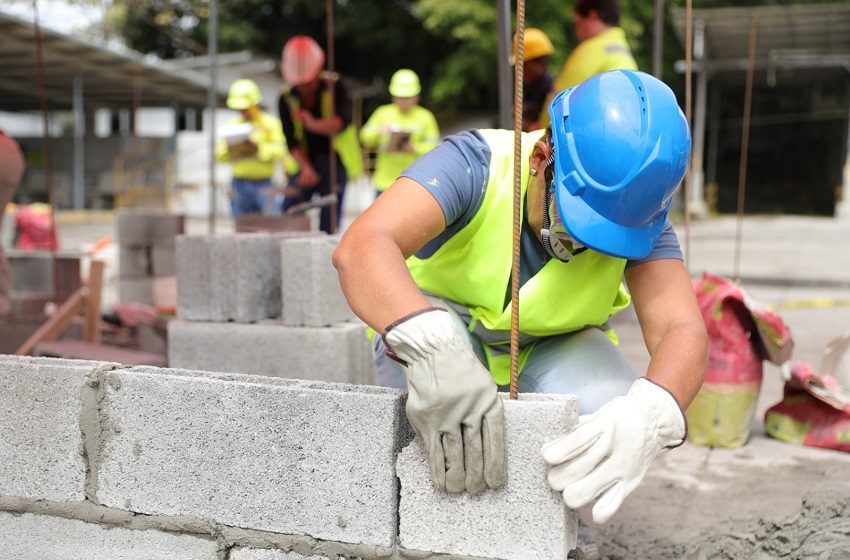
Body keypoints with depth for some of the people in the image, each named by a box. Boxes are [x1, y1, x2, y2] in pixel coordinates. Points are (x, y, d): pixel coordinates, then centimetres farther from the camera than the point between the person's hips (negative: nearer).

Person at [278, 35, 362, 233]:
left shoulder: (334, 86, -7)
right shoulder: (286, 98, -2)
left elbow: (343, 121, -23)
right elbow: (292, 141, -7)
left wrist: (314, 125, -41)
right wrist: (306, 168, -22)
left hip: (334, 159, -3)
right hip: (305, 163, 3)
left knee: (328, 222, -10)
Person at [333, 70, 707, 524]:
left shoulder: (637, 216, -22)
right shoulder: (475, 164, -31)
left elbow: (681, 331, -33)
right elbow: (361, 246, -47)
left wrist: (649, 412, -57)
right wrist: (431, 345, -67)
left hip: (552, 348, 2)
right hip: (443, 326, -1)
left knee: (610, 416, -30)